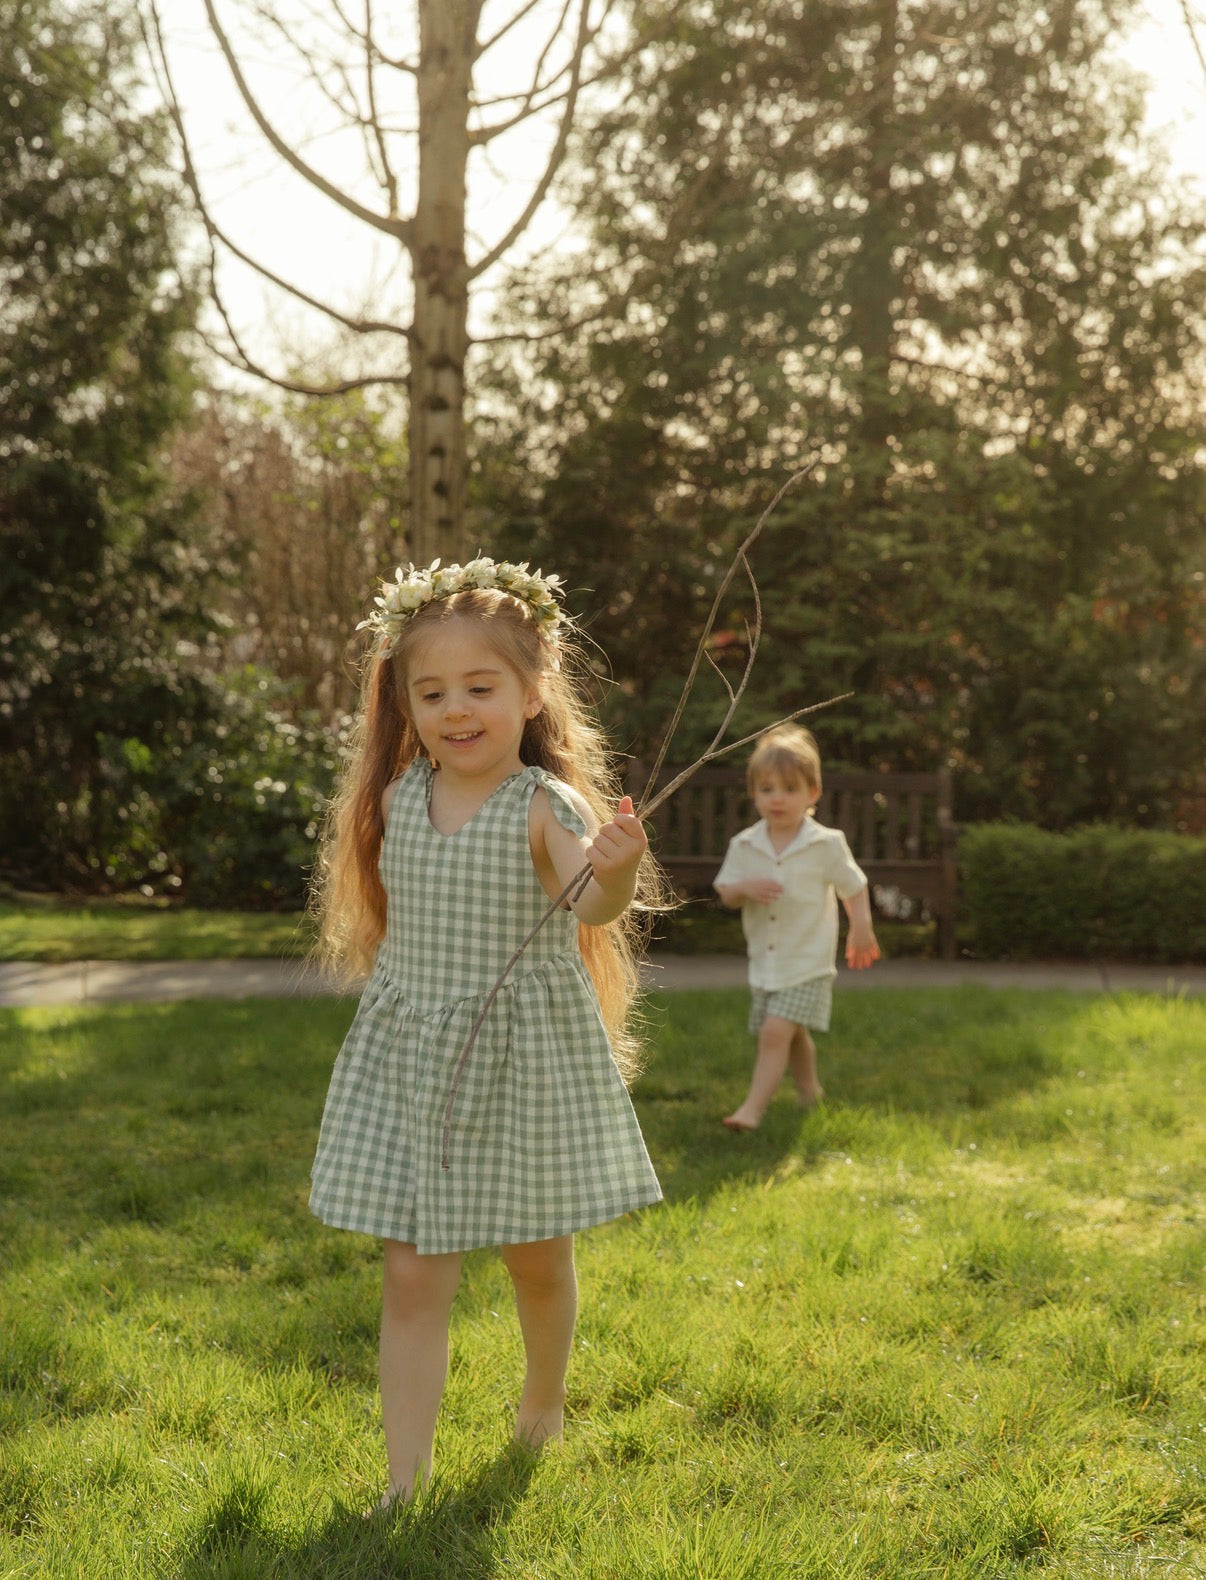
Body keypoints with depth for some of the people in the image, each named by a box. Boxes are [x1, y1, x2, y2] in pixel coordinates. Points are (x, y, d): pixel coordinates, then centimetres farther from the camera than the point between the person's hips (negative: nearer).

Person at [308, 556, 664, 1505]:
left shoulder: (548, 806, -15)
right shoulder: (395, 799, 0)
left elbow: (592, 904, -35)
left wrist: (616, 871, -56)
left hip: (527, 1068, -3)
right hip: (410, 1063, 3)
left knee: (538, 1259, 16)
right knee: (414, 1276, 0)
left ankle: (544, 1399, 44)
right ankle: (406, 1481, 6)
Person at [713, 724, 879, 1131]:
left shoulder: (826, 844, -9)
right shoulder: (745, 845, -1)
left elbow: (854, 887, 1)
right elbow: (726, 895, 2)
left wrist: (862, 928, -5)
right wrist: (745, 888, -19)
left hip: (808, 964, -5)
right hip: (764, 962, 5)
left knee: (776, 1031, -18)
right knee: (794, 1036, 21)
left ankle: (753, 1108, -17)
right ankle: (808, 1090, 44)